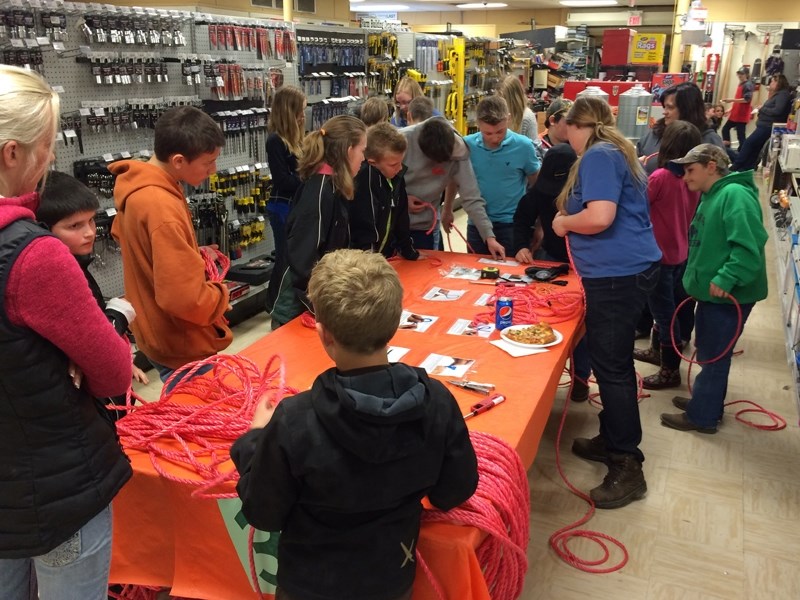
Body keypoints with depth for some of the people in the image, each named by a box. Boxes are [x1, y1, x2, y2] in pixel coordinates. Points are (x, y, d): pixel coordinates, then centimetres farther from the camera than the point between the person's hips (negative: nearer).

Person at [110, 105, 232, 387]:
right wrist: (221, 293, -12)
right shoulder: (162, 207, -30)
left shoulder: (139, 186, 0)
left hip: (156, 332, 9)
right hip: (182, 346, -9)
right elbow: (186, 299, -34)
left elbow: (123, 233, 20)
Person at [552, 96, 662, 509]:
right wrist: (572, 221, 21)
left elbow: (600, 216, -25)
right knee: (613, 361, 18)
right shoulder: (616, 153, 19)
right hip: (626, 269, 11)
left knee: (611, 366, -5)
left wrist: (564, 222, -8)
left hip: (618, 274, -11)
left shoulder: (598, 156, -12)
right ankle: (612, 439, 32)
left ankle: (627, 468, 3)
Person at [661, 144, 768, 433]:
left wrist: (725, 279, -29)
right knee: (709, 352, 20)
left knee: (714, 355, 2)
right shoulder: (712, 195, 13)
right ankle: (707, 403, 35)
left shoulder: (735, 195, -19)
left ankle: (702, 416, 15)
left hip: (728, 294, -10)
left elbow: (749, 245, -28)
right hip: (714, 291, 10)